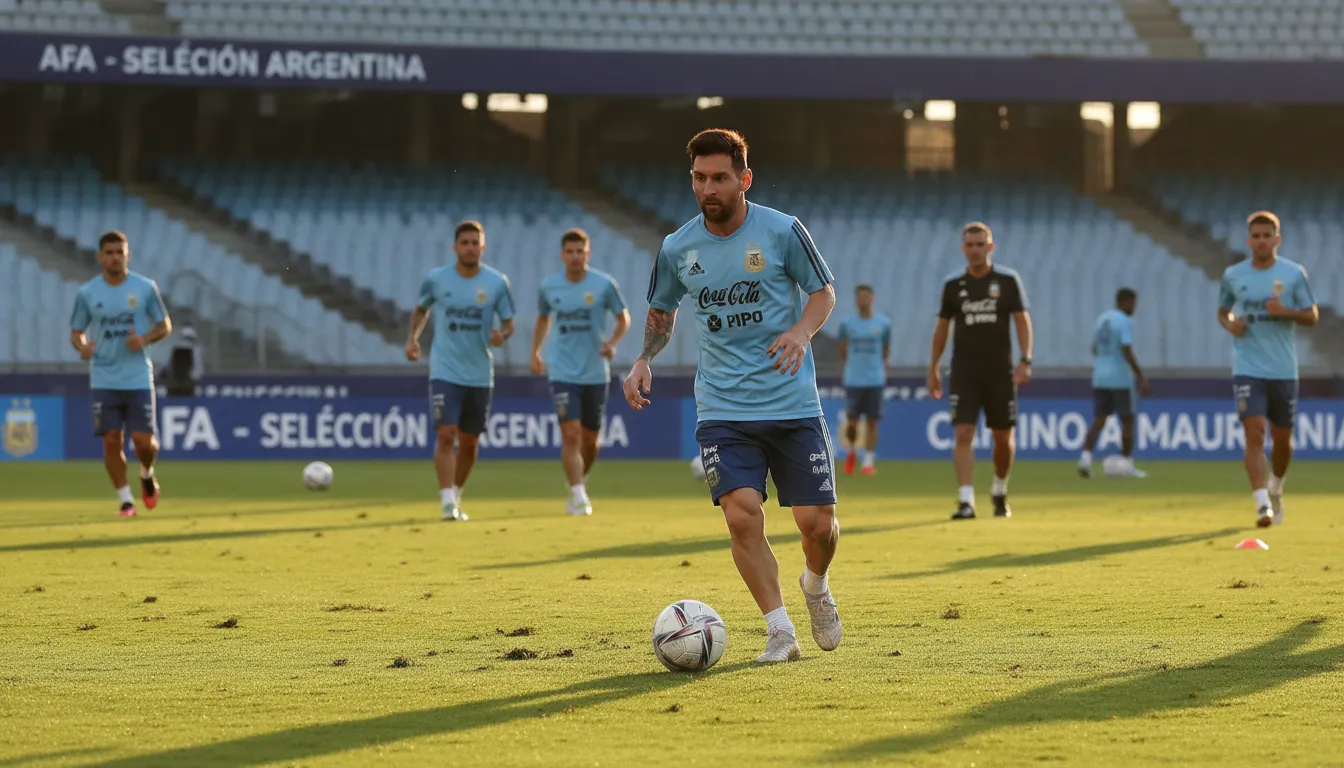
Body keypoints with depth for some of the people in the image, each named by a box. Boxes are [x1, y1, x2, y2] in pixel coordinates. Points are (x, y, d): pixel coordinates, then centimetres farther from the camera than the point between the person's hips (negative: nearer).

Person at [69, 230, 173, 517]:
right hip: (104, 380, 1)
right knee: (112, 440, -4)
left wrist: (145, 339, -14)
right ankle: (125, 499, 8)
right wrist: (82, 346, -15)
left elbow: (165, 325, 7)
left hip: (139, 378, -1)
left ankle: (147, 474, 28)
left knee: (144, 440, -5)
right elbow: (76, 332, 8)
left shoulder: (146, 288, 0)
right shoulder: (87, 293, 1)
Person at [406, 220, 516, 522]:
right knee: (446, 435, -16)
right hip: (445, 371, -2)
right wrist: (413, 338, 0)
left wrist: (502, 335, -19)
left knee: (469, 442, 11)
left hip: (480, 375, 2)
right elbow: (421, 309, 16)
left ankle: (457, 496, 32)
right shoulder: (436, 279, -3)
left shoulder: (497, 282, -3)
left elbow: (508, 323, 4)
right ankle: (447, 503, -16)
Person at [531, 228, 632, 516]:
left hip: (595, 372, 1)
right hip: (563, 371, -1)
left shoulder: (604, 284, -5)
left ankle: (579, 484, 35)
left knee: (590, 438, 11)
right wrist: (535, 353, 13)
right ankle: (579, 497, -16)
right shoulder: (549, 287, 1)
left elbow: (623, 318, 5)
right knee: (570, 434, -15)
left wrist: (612, 342, -13)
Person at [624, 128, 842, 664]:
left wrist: (802, 331, -15)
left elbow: (824, 291, 6)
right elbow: (661, 311, 19)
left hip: (793, 404, -1)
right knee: (742, 515, -18)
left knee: (818, 523, -2)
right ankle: (779, 631, -5)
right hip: (722, 409, 1)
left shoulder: (782, 232, -5)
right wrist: (643, 361, 2)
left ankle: (816, 586, 34)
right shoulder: (677, 249, 2)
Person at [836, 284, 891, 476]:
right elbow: (843, 351, 12)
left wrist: (880, 369, 7)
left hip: (875, 380, 0)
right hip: (853, 380, 0)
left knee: (872, 421, -1)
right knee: (852, 422, -3)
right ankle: (852, 451, 25)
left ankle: (869, 462, 6)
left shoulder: (883, 323, 3)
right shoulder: (847, 323, 2)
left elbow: (885, 351, 13)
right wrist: (850, 368, 7)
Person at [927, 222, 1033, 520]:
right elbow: (942, 327, 11)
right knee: (963, 434, -13)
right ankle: (966, 501, -16)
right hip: (964, 370, 0)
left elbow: (1022, 321, -3)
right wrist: (933, 368, 11)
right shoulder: (953, 284, 3)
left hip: (1000, 371, 0)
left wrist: (1025, 361, -14)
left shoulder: (1008, 280, -2)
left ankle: (1000, 492, 31)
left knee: (1003, 438, 7)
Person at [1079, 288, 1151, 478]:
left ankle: (1086, 457, -15)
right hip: (1120, 379, -6)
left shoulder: (1101, 320, 12)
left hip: (1099, 379, 6)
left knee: (1098, 421, 3)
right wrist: (1141, 377, -17)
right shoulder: (1125, 321, -10)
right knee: (1127, 420, 6)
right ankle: (1127, 464, 9)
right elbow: (1127, 352, -19)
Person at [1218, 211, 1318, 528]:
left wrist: (1286, 312, -16)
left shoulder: (1294, 273, 0)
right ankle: (1262, 503, -18)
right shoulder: (1233, 275, 4)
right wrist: (1229, 323, -5)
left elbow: (1312, 316, 3)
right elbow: (1223, 311, 18)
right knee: (1254, 432, -15)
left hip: (1283, 370, 1)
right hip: (1247, 369, -1)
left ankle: (1276, 487, 39)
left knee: (1282, 439, 11)